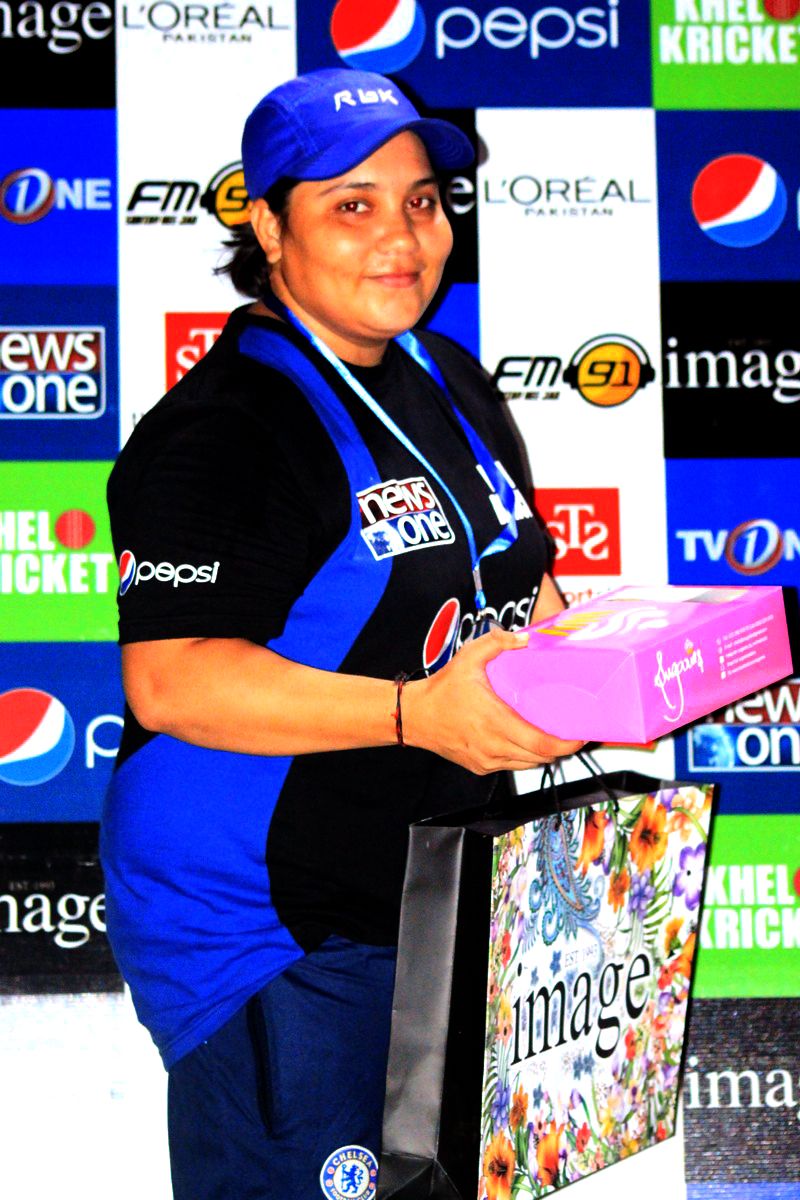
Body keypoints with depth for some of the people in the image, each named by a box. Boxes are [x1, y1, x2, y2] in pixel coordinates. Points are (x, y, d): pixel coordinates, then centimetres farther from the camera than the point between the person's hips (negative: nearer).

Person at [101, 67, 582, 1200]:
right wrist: (417, 711, -33)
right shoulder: (215, 431, -17)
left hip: (443, 896, 8)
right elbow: (169, 680, -26)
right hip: (266, 925, -8)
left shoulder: (454, 387, 12)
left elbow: (517, 586, 24)